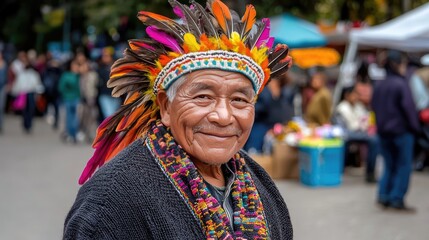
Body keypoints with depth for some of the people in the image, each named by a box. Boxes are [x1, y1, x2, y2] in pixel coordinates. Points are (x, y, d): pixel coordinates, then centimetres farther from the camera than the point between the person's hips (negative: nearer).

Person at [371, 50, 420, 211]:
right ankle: (397, 198, 2)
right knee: (404, 166, 3)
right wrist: (415, 127, -7)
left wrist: (381, 126, 16)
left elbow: (374, 107, 12)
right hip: (402, 131, -7)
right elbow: (409, 108, -17)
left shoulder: (379, 86, 7)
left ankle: (384, 195, 8)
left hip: (383, 132, 7)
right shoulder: (401, 84, -16)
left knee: (389, 165, 16)